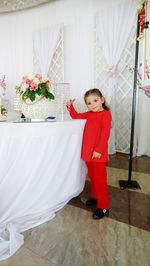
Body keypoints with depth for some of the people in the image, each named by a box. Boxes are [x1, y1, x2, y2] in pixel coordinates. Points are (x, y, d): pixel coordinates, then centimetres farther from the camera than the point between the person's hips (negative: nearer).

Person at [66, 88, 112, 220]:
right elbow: (76, 116, 25)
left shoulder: (106, 114, -10)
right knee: (92, 177, 20)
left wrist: (98, 150, -21)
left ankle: (103, 207, 12)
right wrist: (70, 107, 11)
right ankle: (95, 197, 39)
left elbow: (105, 134, -17)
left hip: (99, 154, -7)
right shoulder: (89, 114, 11)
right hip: (88, 152, 7)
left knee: (100, 179, -1)